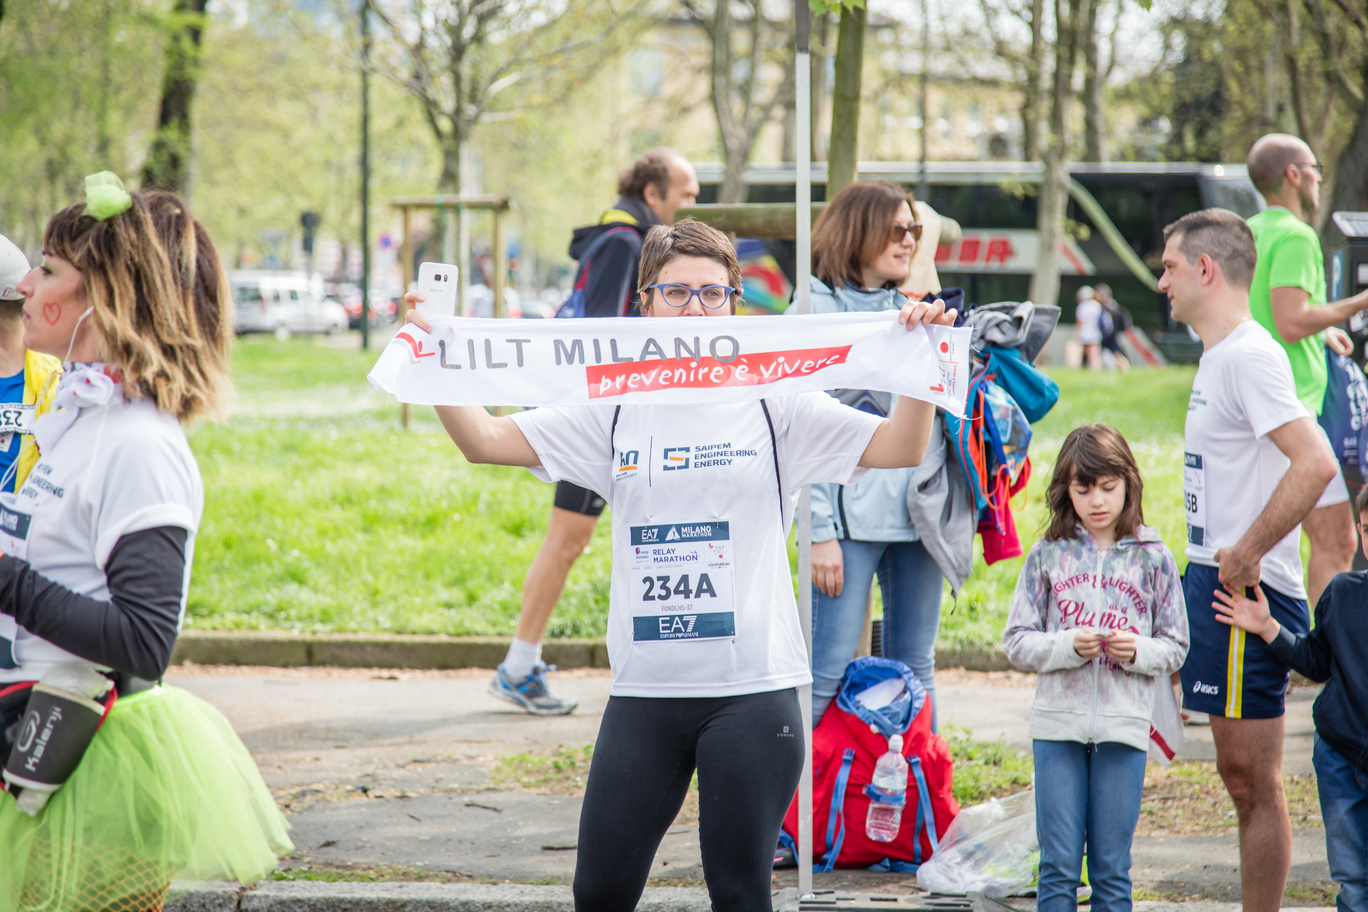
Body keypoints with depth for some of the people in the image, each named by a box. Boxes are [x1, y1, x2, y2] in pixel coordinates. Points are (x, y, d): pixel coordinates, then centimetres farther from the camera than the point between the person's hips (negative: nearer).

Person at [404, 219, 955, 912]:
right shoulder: (612, 410, 6)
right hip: (644, 692, 2)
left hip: (753, 692, -2)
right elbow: (485, 440, 4)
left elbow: (898, 450, -5)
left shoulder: (774, 406, 1)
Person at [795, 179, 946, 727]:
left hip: (917, 514, 6)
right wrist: (821, 532, -14)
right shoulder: (818, 308, -3)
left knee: (915, 672, 10)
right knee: (829, 673, -8)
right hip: (852, 516, -6)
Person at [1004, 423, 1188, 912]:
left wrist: (1138, 651, -12)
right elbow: (1017, 642, 4)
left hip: (1123, 725, 0)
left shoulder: (1151, 556, 4)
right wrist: (1067, 646, -13)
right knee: (1059, 863, 1)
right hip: (1058, 723, 0)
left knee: (1112, 867, 5)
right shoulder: (1048, 554, 4)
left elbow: (1176, 646, 8)